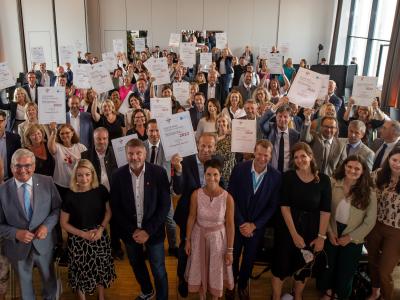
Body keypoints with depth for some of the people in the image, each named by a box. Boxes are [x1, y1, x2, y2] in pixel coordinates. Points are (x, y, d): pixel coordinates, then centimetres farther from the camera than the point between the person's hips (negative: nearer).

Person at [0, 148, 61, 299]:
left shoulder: (47, 182, -12)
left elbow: (57, 208, -3)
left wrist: (46, 226, -19)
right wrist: (16, 233, -24)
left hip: (43, 242, 1)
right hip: (18, 246, -1)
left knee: (49, 279, 23)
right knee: (25, 283, 23)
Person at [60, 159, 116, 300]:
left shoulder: (101, 190, -11)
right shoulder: (70, 195, -16)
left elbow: (108, 211, 3)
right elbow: (64, 223, -7)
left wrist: (101, 229, -12)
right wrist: (83, 234, -16)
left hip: (100, 237, 2)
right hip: (78, 240, -2)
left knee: (101, 268, 17)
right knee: (82, 271, 13)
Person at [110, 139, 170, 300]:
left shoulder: (159, 172, -15)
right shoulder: (118, 175, -10)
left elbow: (165, 205, -12)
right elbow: (115, 207, -4)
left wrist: (148, 230, -15)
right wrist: (132, 230, -9)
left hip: (153, 230, -2)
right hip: (129, 231, 3)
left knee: (158, 269, 7)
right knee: (136, 265, 22)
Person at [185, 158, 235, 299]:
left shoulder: (228, 198, -20)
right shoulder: (196, 194, -17)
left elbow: (230, 224, -13)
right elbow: (191, 217, -5)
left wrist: (230, 250, -9)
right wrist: (187, 240, 2)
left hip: (218, 237, -1)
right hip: (199, 235, 2)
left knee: (216, 271, 16)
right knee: (199, 269, 19)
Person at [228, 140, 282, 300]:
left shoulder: (276, 176, -13)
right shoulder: (239, 169, -16)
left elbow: (272, 206, -7)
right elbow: (231, 198, -11)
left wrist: (254, 225, -11)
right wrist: (241, 223, -13)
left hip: (257, 226, 1)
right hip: (237, 223, -1)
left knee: (249, 259, 19)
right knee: (233, 256, 17)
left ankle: (243, 285, 45)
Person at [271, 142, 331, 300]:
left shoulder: (323, 180, -8)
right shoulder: (288, 176, -10)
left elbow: (325, 211, -6)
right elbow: (284, 206, -12)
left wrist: (321, 236, -9)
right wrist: (294, 234, -16)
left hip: (311, 229, 1)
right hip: (287, 227, -1)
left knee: (304, 266, 18)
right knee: (281, 264, 7)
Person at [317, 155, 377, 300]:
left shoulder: (368, 192, -13)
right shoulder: (333, 184, -11)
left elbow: (370, 221, -10)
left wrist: (350, 237, -11)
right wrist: (329, 231, -11)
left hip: (353, 240, -1)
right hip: (332, 234, 1)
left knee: (345, 270, 18)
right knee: (327, 265, 18)